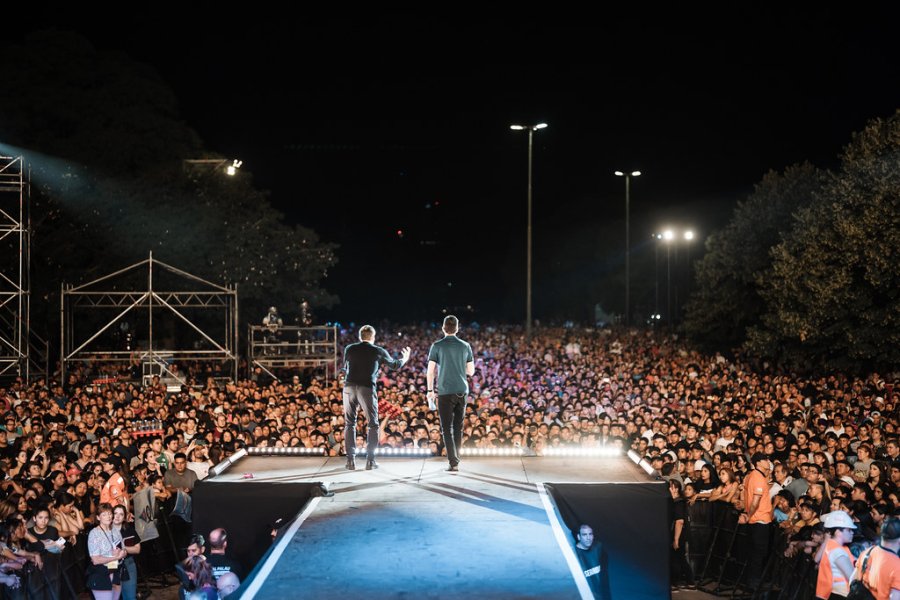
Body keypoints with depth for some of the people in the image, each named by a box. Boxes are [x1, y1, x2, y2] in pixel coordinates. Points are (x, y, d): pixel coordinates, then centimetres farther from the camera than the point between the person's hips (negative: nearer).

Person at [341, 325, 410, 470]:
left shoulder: (349, 349, 11)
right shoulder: (378, 351, 7)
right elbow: (394, 365, 23)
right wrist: (404, 359, 44)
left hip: (349, 387, 2)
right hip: (367, 388, -2)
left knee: (349, 424, 10)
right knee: (372, 424, 9)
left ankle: (351, 460, 6)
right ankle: (370, 460, 4)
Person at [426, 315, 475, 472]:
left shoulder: (437, 346, -4)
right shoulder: (465, 346, 5)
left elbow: (430, 372, -6)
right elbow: (471, 371, 9)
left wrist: (430, 390, 3)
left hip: (445, 392, -3)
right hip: (462, 391, 3)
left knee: (447, 428, 0)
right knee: (458, 427, 14)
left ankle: (453, 462, -8)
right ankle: (455, 458, 21)